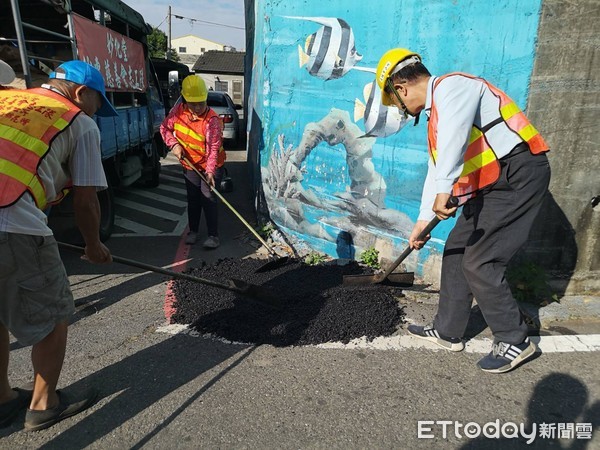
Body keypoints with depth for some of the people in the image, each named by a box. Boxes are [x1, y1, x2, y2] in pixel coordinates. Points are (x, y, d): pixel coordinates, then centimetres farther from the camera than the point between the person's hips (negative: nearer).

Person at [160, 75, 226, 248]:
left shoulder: (212, 120, -25)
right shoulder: (178, 111, -9)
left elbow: (213, 148, -30)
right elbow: (165, 128, 4)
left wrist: (210, 171, -40)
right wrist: (174, 144, -13)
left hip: (211, 166, -5)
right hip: (190, 164, 5)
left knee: (208, 199, -9)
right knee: (193, 199, 13)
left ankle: (213, 235, 0)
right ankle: (193, 231, 28)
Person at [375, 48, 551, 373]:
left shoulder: (451, 86, -10)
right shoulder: (435, 114, 20)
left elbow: (455, 134, -32)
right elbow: (436, 171, 23)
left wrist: (444, 189, -40)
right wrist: (423, 220, 22)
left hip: (519, 174, -10)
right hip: (491, 186, 10)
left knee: (479, 263, -9)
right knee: (456, 249, 10)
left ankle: (514, 341, 11)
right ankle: (447, 331, 23)